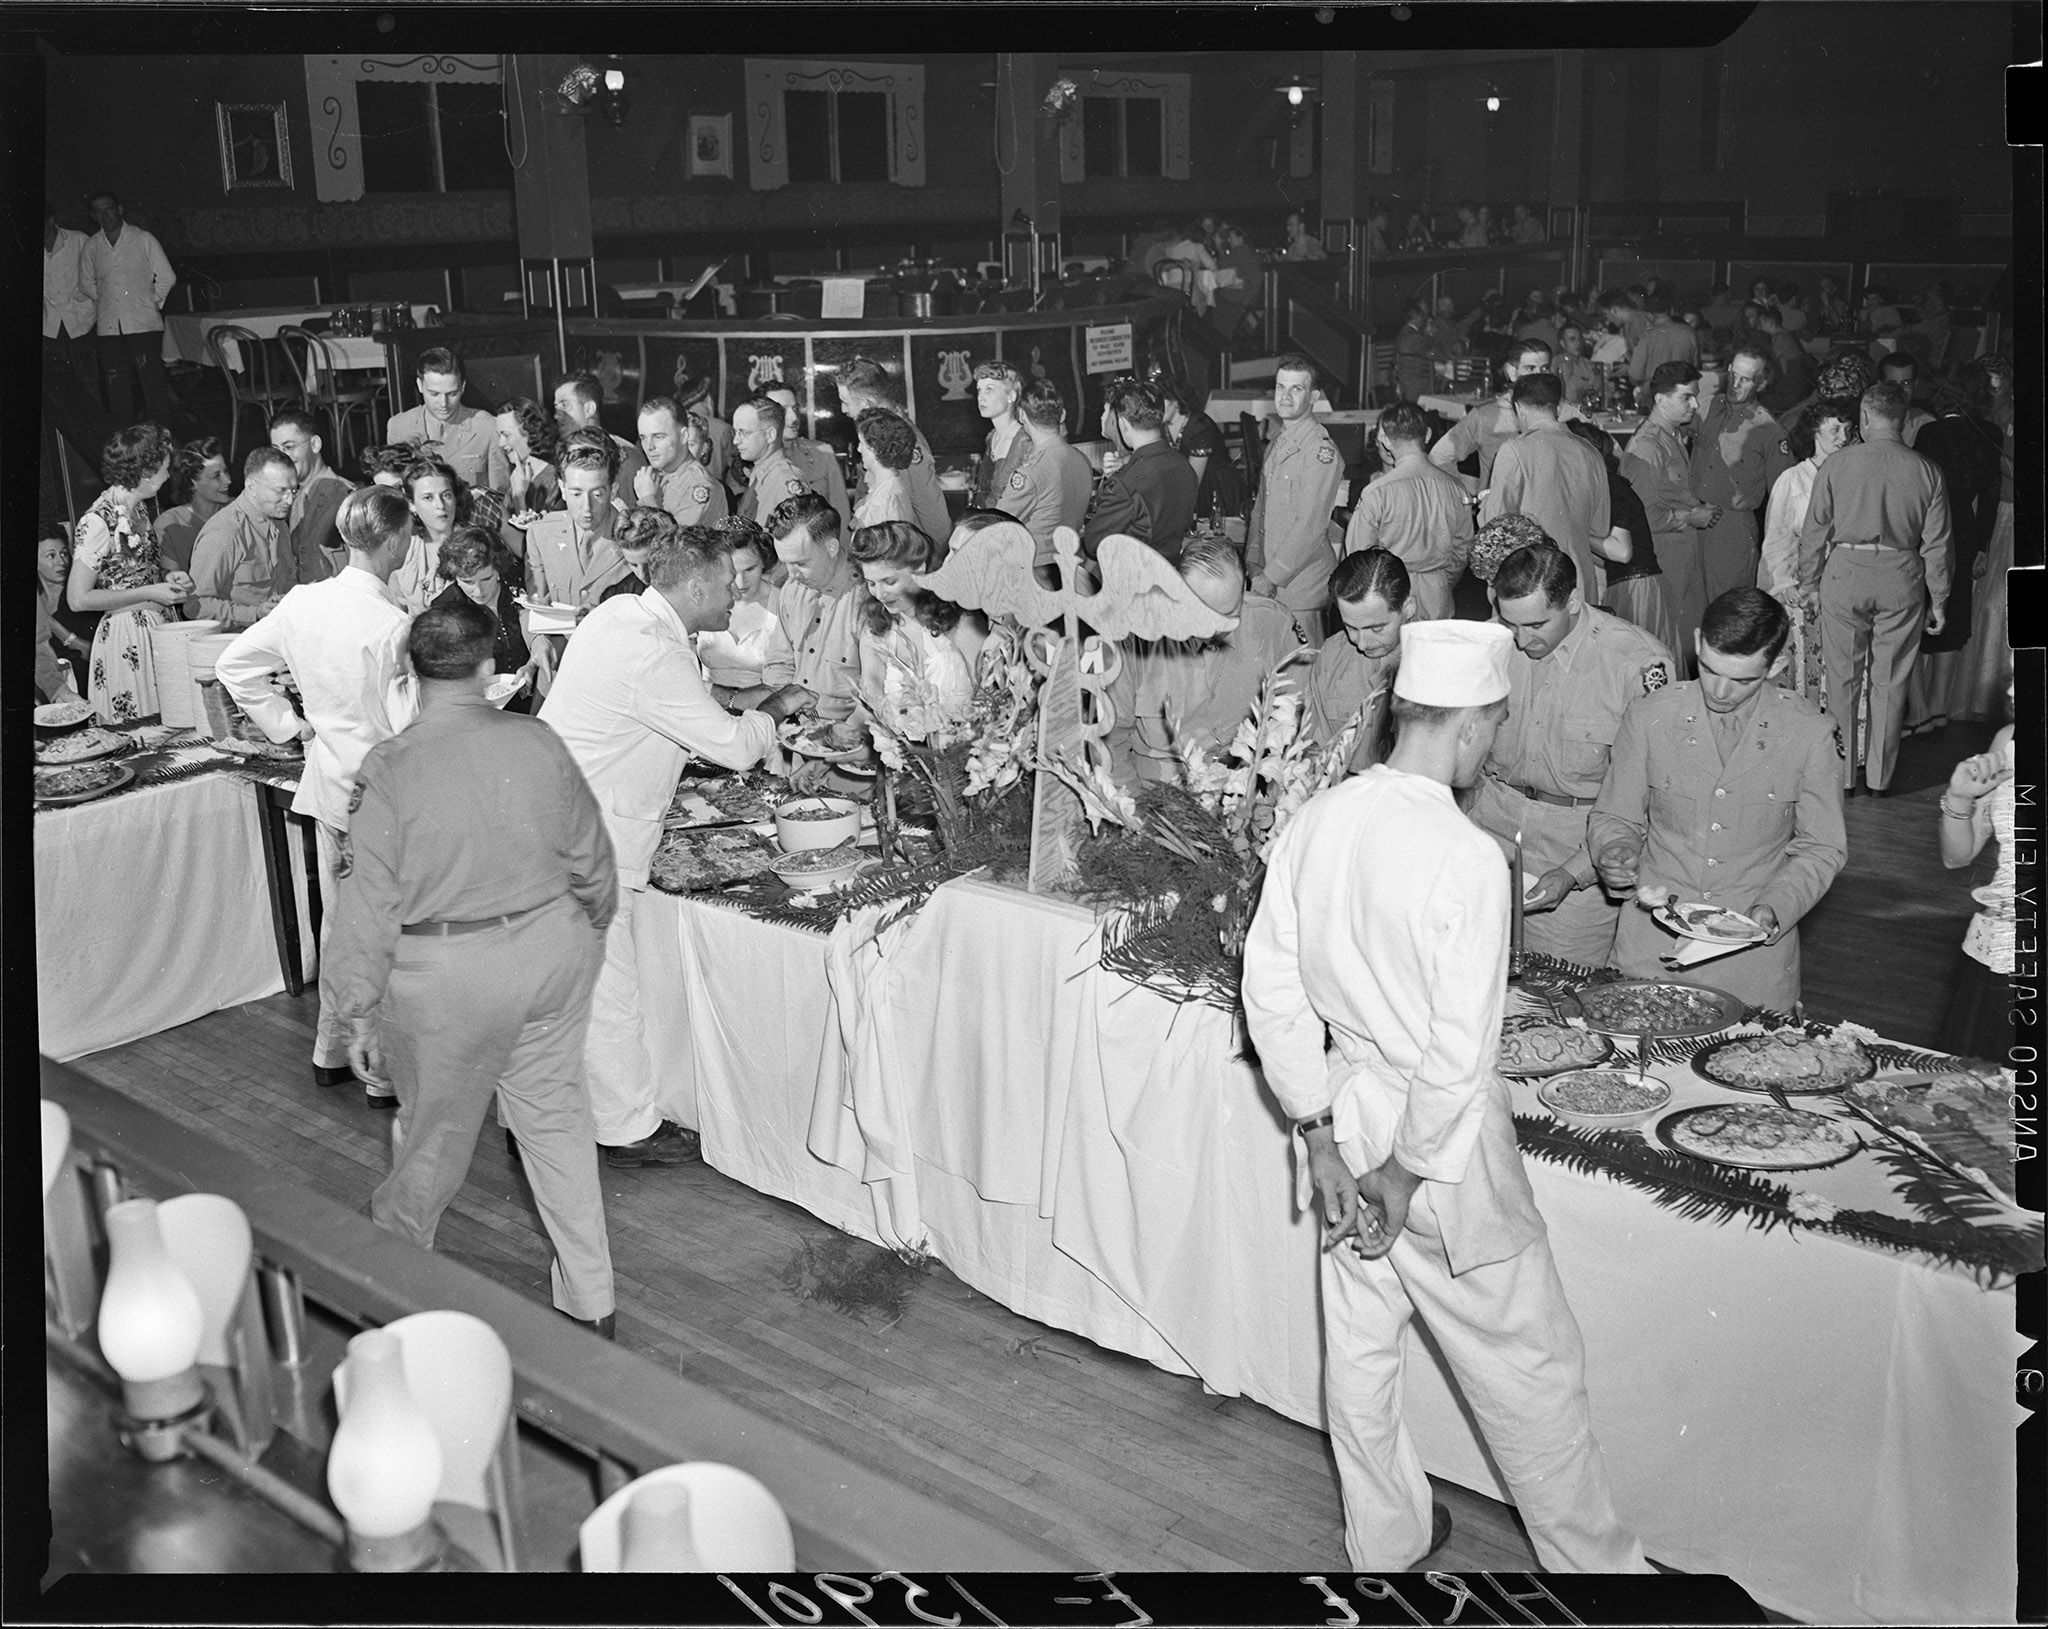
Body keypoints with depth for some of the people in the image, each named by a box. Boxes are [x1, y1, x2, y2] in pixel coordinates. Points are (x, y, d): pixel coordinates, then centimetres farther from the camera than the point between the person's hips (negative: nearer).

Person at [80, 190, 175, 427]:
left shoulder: (144, 239, 1)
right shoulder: (91, 246, 9)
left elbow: (167, 277, 4)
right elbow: (86, 284, 22)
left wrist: (152, 302, 5)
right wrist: (105, 303, 13)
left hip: (144, 324, -3)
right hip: (109, 326, 3)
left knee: (153, 381, -8)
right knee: (116, 385, 1)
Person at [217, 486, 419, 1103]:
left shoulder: (303, 601, -1)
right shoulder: (390, 625, -23)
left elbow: (234, 665, 8)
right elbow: (411, 726, -23)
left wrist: (290, 724, 11)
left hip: (327, 782, 7)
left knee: (339, 920, 21)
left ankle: (331, 1053, 33)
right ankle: (385, 1072, 15)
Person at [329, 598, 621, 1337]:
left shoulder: (390, 769, -17)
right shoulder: (540, 745, -8)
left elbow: (369, 902, -13)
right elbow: (592, 859, 4)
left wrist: (360, 1012, -3)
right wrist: (591, 927, 24)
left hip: (448, 977, -3)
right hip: (554, 949, 3)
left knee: (437, 1127, 17)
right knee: (556, 1110, 17)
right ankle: (590, 1296, 25)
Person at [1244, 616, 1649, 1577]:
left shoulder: (1312, 822, -6)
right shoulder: (1466, 857, -25)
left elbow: (1270, 990, -2)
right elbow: (1460, 1048, -23)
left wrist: (1319, 1134, 2)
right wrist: (1406, 1174, -11)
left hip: (1343, 1115, 6)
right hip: (1440, 1136, -6)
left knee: (1359, 1347, 21)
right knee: (1529, 1369, 13)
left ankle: (1386, 1543, 40)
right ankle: (1594, 1562, 31)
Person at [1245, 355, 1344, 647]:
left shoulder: (1321, 450, -13)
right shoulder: (1275, 447, 16)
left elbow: (1311, 526, -18)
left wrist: (1271, 577, -16)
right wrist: (1253, 561, 7)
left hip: (1302, 583, -8)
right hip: (1269, 581, 8)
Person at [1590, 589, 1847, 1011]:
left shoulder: (1811, 734, -7)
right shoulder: (1648, 717, -5)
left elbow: (1820, 849, 2)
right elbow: (1614, 818, 7)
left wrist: (1773, 910, -13)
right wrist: (1615, 853, -15)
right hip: (1652, 942, 1)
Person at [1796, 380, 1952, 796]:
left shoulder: (1837, 465, -4)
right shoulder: (1927, 472, -1)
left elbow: (1814, 532, 0)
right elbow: (1936, 544, 1)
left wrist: (1809, 583, 12)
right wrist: (1938, 600, 10)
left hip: (1845, 574, -1)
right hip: (1901, 580, 1)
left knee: (1842, 680, 10)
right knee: (1890, 683, 10)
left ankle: (1840, 773, 15)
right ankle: (1880, 776, 18)